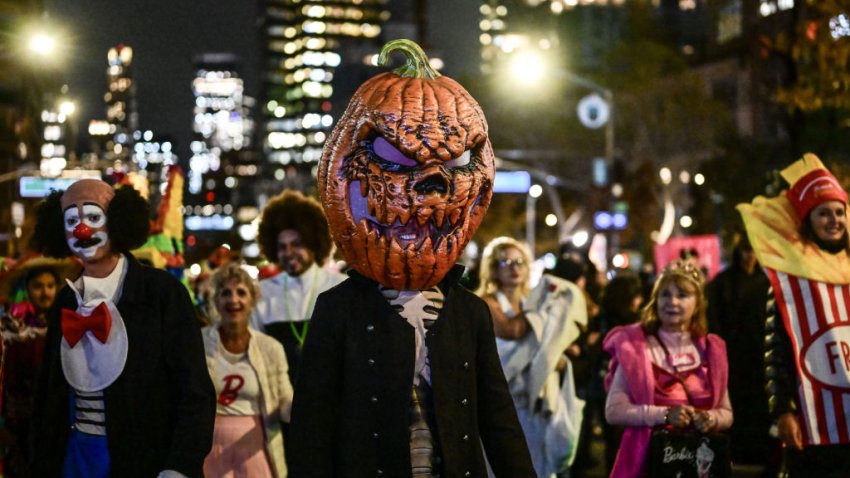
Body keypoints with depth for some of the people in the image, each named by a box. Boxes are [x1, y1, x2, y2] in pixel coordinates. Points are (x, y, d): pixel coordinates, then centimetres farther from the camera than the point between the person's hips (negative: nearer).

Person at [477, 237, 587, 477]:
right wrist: (544, 305, -9)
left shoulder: (532, 303, 17)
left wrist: (557, 359, -8)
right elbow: (512, 330, -21)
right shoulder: (486, 304, -1)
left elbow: (556, 360, 15)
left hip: (535, 403, 5)